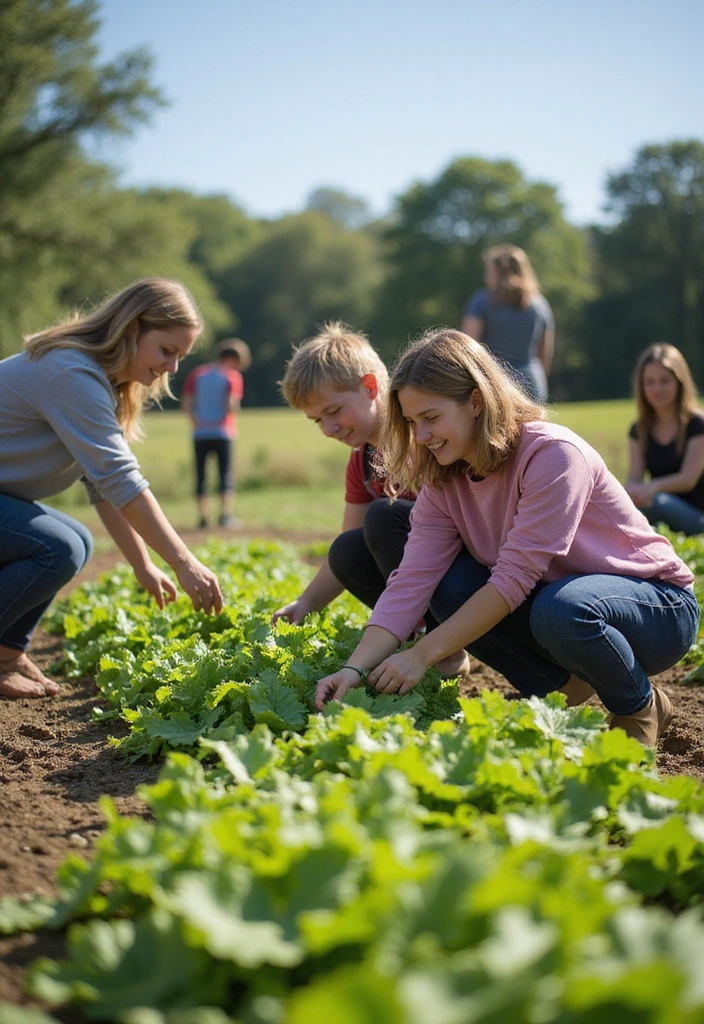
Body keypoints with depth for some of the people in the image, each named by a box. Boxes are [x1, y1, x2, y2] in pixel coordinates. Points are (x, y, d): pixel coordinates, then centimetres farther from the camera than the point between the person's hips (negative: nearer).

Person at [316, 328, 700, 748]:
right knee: (451, 587, -18)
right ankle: (565, 690, 0)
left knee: (562, 609, -38)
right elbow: (411, 583, -14)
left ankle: (642, 709, -6)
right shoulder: (444, 484, -4)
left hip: (660, 606, -6)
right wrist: (356, 668, -28)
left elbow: (514, 577, -30)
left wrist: (422, 654, -29)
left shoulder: (553, 454, -26)